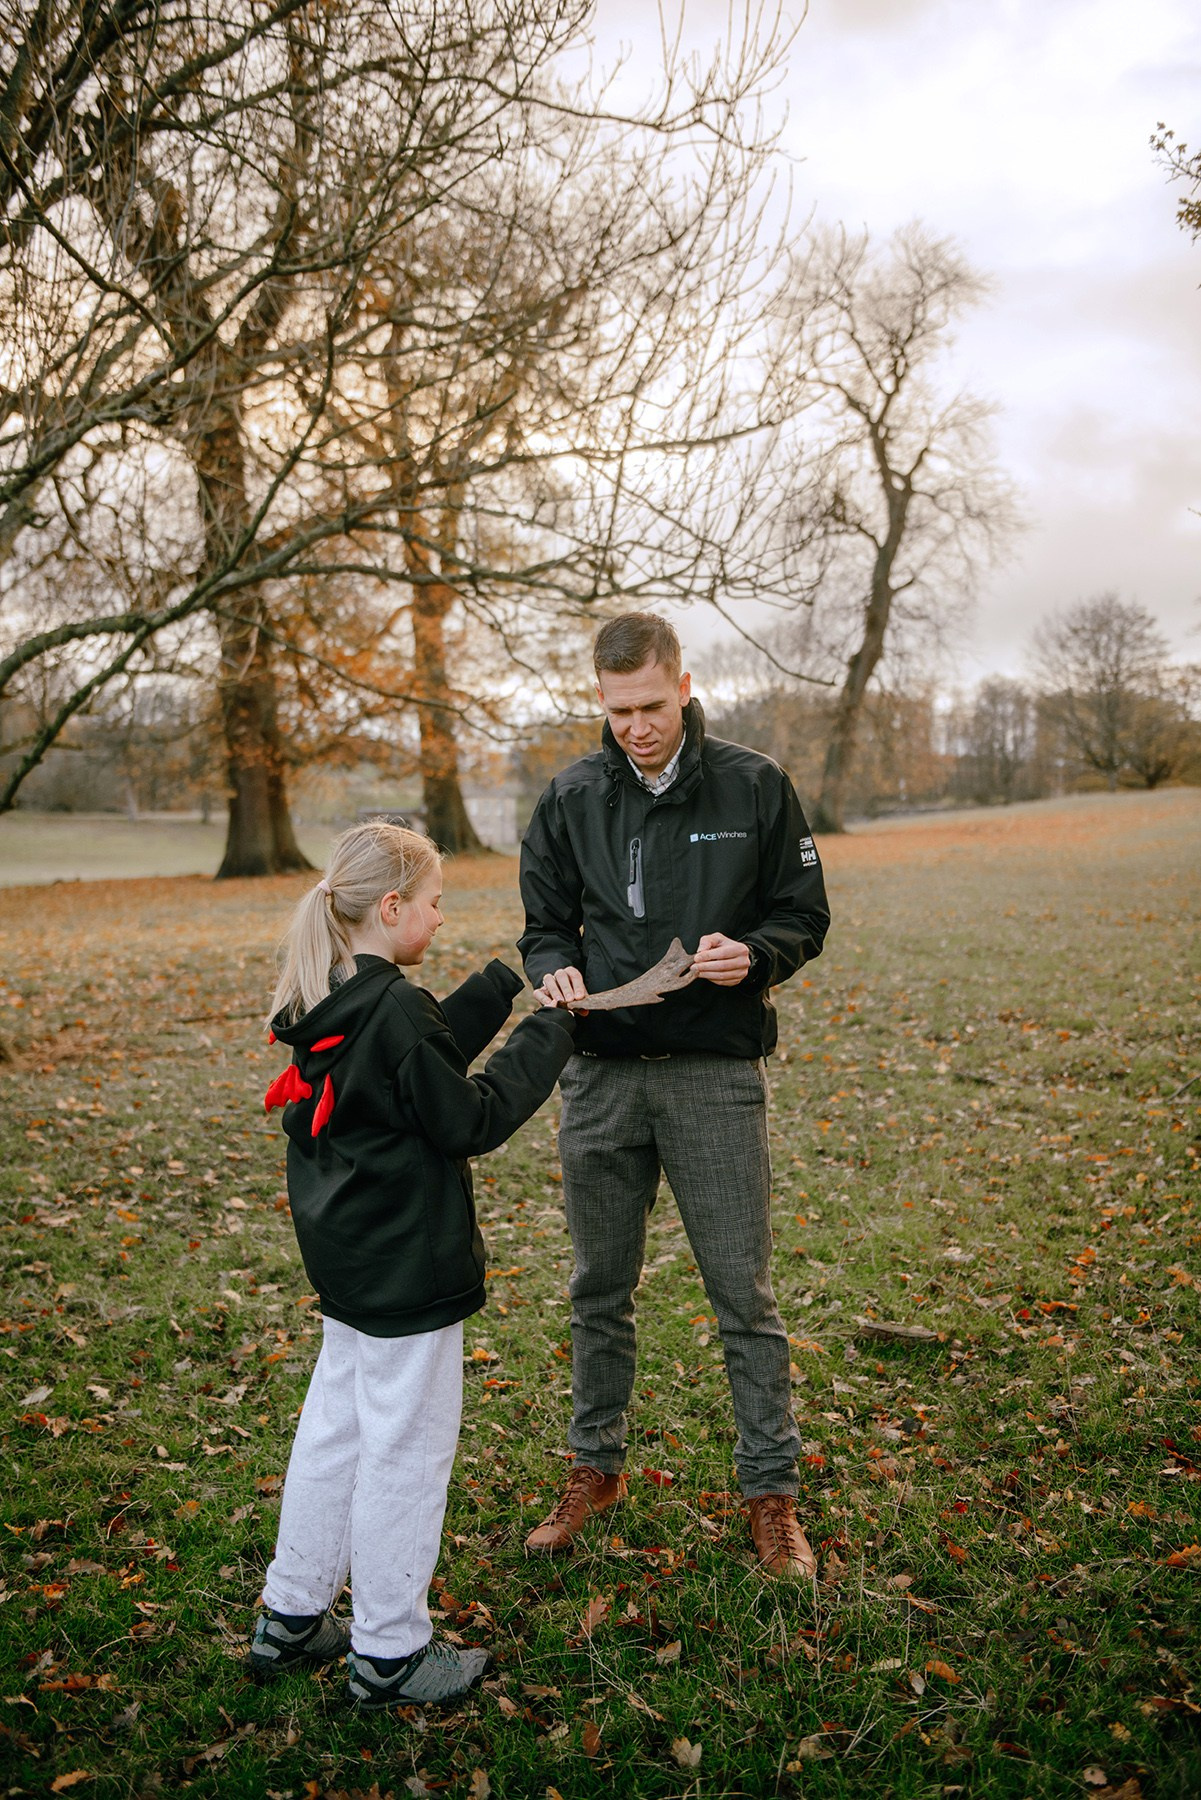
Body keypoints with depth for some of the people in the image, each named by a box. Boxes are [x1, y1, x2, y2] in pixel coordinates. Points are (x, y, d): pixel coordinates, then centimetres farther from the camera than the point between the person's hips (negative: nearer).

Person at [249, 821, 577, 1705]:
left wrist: (500, 986, 12)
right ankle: (390, 1653, 21)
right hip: (408, 1271, -9)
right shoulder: (396, 1011, -23)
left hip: (349, 1259, 10)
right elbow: (471, 1119, -18)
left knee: (335, 1428, 21)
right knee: (405, 1450, 5)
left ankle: (292, 1619, 35)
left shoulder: (327, 1006, 4)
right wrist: (549, 1034, -10)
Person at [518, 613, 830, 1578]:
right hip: (601, 1074, 3)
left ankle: (772, 1494, 22)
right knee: (601, 1288, 15)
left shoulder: (754, 786, -2)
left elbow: (804, 915, 3)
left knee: (746, 1295, 5)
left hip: (717, 1075, -2)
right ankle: (596, 1466, 34)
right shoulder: (571, 798, 4)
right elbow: (544, 926, 12)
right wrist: (558, 972, -10)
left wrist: (752, 954, -17)